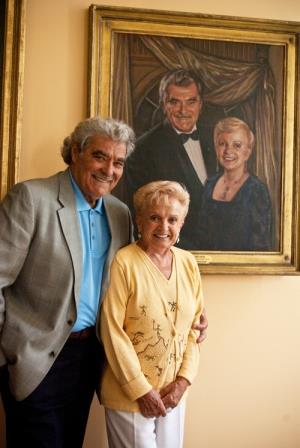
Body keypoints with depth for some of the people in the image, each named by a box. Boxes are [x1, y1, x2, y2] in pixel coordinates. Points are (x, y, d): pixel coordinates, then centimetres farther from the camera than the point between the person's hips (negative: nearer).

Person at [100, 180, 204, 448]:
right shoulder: (124, 262, -14)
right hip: (130, 393, -5)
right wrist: (141, 390, -12)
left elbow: (195, 326, 6)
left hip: (174, 392, 5)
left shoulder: (188, 263, 3)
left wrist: (184, 379, -3)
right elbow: (113, 331, -14)